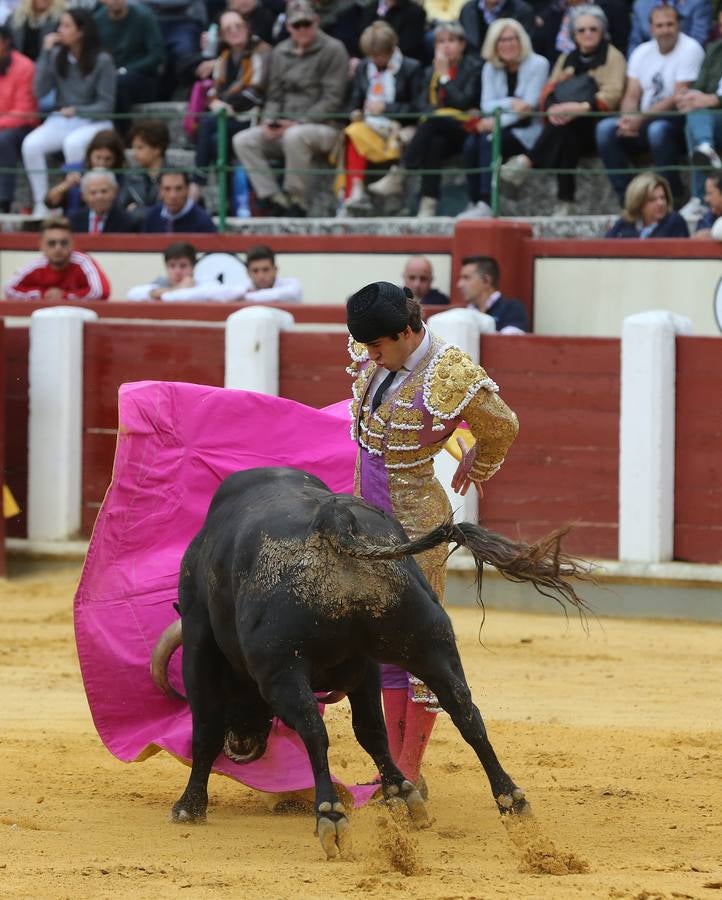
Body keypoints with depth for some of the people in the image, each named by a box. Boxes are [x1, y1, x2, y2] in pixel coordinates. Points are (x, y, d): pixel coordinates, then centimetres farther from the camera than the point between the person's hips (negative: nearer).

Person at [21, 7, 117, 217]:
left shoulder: (102, 61, -7)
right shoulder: (57, 56, 3)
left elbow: (106, 105, -6)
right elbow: (40, 91, -4)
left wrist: (76, 111, -20)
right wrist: (45, 53, -8)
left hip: (94, 122, -4)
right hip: (60, 121, 4)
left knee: (72, 144, -38)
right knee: (31, 144, -26)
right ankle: (41, 205, -22)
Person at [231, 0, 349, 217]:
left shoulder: (333, 50, -2)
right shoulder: (280, 52, 16)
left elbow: (332, 99, -9)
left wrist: (299, 122, -18)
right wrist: (269, 121, -3)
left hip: (323, 126, -6)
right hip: (284, 127, 6)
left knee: (295, 137, -39)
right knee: (243, 140, -16)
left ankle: (296, 200, -25)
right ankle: (275, 200, -20)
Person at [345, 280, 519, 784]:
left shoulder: (450, 378, -22)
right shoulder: (374, 359, -3)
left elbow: (503, 427, -4)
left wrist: (476, 468, 15)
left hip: (416, 522, -8)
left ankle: (410, 773, 1)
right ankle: (395, 768, 17)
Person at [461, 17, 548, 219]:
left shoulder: (537, 64, -5)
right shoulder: (490, 68, 10)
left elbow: (529, 106, -13)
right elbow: (487, 105, -1)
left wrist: (497, 122, -23)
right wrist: (511, 103, -22)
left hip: (527, 130, -5)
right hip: (500, 127, 5)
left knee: (489, 141, -31)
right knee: (471, 144, -25)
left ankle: (485, 204, -39)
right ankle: (474, 202, -26)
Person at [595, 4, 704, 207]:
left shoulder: (689, 49, -9)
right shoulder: (642, 52, 10)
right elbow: (632, 96, 7)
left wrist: (641, 119, -22)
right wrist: (627, 118, -18)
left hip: (679, 122, -6)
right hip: (645, 121, 6)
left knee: (658, 130, -38)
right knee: (605, 128, -16)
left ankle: (673, 196, -22)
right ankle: (626, 196, -15)